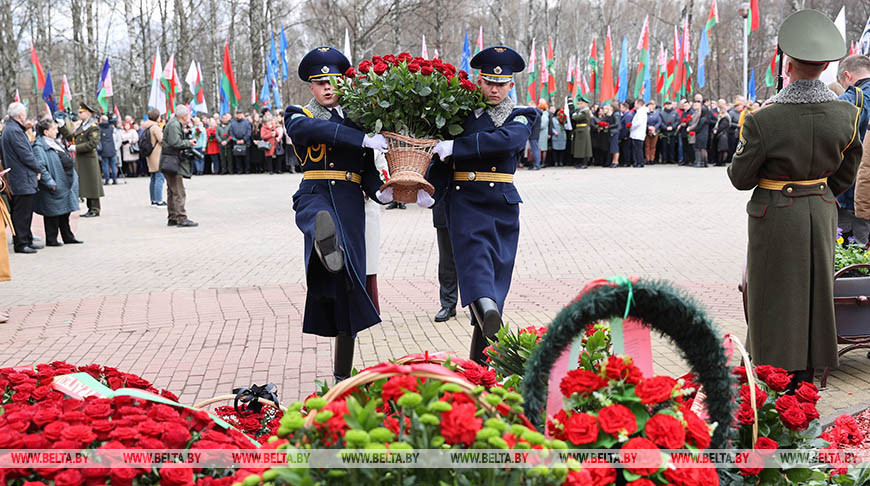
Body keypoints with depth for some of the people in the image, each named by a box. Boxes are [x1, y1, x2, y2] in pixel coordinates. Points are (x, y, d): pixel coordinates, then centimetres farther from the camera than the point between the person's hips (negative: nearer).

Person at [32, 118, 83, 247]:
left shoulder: (55, 143, 16)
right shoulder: (39, 147, -14)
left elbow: (67, 161, 23)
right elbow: (40, 167, -22)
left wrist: (73, 177, 18)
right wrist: (50, 183, -25)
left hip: (65, 185, 9)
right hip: (54, 187, -9)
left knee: (65, 212, 15)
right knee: (53, 214, -1)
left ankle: (68, 237, 23)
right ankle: (51, 240, 7)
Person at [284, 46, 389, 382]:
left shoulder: (355, 121, 21)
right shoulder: (297, 116, 11)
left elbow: (368, 171, 18)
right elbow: (312, 129, -14)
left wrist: (379, 191, -6)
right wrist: (363, 139, -25)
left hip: (350, 204, 3)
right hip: (315, 195, -2)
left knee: (350, 288, -1)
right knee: (321, 218, -42)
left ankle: (343, 375, 7)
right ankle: (326, 243, -81)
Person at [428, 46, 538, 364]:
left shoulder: (521, 118, 7)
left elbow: (506, 139, -16)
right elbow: (443, 158, 14)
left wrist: (455, 146, -21)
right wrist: (430, 189, -4)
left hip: (502, 205, 1)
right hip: (465, 201, 0)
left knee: (497, 271, 1)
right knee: (474, 255, -24)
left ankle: (480, 360, 8)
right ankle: (489, 315, -49)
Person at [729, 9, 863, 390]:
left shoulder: (763, 120, -22)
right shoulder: (845, 114, -6)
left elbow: (740, 178, -11)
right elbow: (845, 172, 7)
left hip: (776, 216, -5)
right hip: (822, 214, 5)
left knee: (774, 292, 7)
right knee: (813, 292, 16)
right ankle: (805, 382, 26)